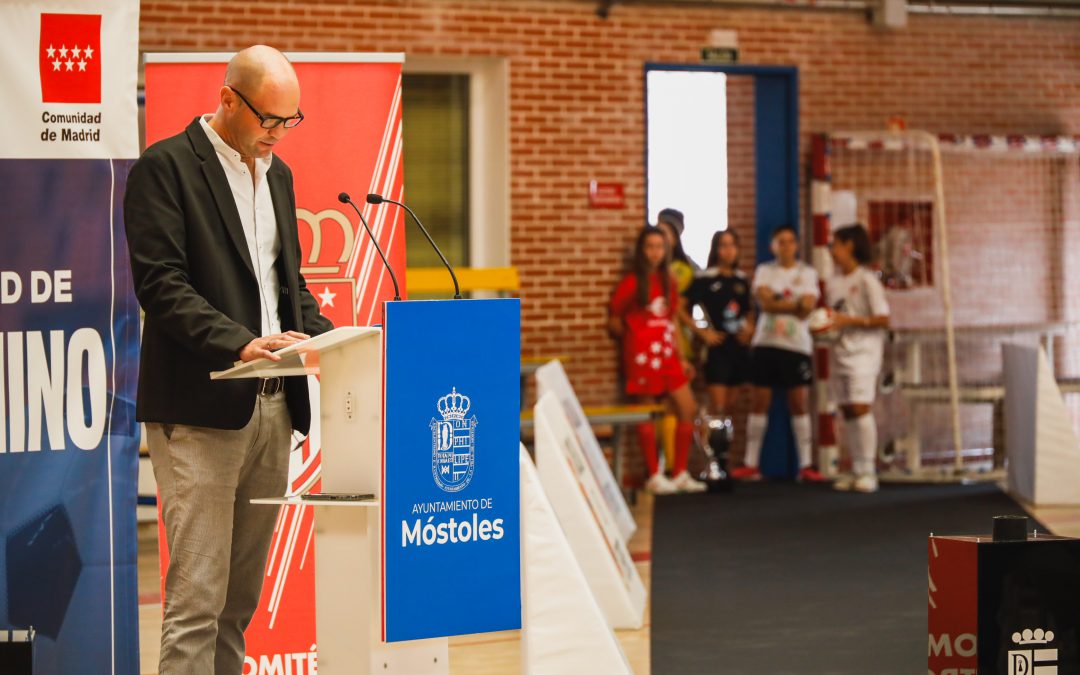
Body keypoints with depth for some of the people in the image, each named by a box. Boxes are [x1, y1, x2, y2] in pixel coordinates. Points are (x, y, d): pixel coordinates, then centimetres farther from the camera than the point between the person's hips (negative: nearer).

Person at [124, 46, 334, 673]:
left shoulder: (278, 174, 18)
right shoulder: (166, 167, -5)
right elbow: (160, 284, -13)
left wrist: (325, 338, 5)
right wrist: (239, 344, -25)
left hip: (272, 405, 7)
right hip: (201, 408, -7)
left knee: (242, 597, 8)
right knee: (197, 596, -9)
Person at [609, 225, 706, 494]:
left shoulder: (668, 281, 13)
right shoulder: (631, 283, -7)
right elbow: (615, 322, -1)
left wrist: (680, 357, 14)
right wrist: (633, 337, 6)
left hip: (666, 353, 7)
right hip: (642, 355, -7)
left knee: (687, 409, 4)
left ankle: (681, 474, 13)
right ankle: (654, 476, 6)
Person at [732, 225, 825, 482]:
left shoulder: (807, 273, 8)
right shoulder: (764, 271, 9)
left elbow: (806, 310, -4)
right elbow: (765, 302, -8)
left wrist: (777, 303, -12)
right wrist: (796, 303, -13)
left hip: (797, 345, -1)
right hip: (766, 342, 1)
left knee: (799, 403, -3)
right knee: (759, 402, 0)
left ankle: (806, 464, 0)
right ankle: (750, 463, 4)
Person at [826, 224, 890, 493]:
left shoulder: (867, 280, -8)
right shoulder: (833, 283, 13)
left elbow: (882, 319, -12)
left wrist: (849, 321, -19)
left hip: (863, 352, -7)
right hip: (840, 351, 7)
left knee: (860, 407, -16)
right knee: (847, 410, 5)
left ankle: (868, 471, -13)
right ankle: (856, 470, 9)